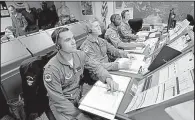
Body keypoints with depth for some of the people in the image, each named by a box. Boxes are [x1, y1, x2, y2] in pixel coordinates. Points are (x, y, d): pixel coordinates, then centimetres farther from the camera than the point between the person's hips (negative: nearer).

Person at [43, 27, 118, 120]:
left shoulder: (80, 55, -9)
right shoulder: (51, 69, -26)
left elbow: (96, 66, 0)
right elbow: (59, 100, -22)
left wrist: (108, 78, -18)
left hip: (79, 95, 5)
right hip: (62, 105, -4)